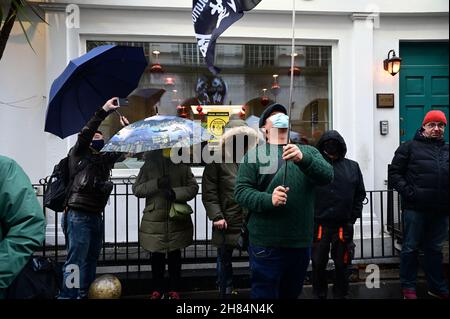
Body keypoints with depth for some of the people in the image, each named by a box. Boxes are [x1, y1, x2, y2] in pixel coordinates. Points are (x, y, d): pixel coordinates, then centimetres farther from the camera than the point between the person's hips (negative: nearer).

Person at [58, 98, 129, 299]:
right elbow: (84, 134, -16)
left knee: (91, 260, 13)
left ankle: (84, 294, 22)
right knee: (76, 261, -9)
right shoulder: (78, 154, -1)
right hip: (79, 216, -7)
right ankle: (67, 295, -3)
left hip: (96, 216, 7)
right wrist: (103, 111, -22)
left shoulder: (105, 159, 16)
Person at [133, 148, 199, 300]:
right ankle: (158, 289, 23)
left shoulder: (182, 166, 4)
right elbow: (136, 189, 0)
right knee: (157, 256, 6)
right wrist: (156, 184, -14)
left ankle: (174, 290, 22)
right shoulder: (148, 165, 4)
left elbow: (193, 187, 2)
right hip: (154, 220, 0)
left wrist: (176, 193, -15)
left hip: (177, 220, 0)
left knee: (174, 255, 9)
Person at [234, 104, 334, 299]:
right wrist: (268, 200, -23)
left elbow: (327, 176, -8)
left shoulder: (307, 151, 10)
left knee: (292, 293, 19)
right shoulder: (254, 154, 2)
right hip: (267, 242, -3)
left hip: (301, 241, 4)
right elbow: (241, 191, -5)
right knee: (265, 293, 2)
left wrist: (303, 159, -26)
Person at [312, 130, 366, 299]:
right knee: (318, 263, 8)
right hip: (319, 224, -1)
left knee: (342, 264, 13)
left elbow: (360, 194, 10)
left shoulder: (352, 167, 8)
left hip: (344, 225, 2)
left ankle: (340, 294, 29)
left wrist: (353, 217, 3)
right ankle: (320, 295, 26)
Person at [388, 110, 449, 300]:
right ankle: (408, 287, 16)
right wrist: (408, 192, -15)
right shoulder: (409, 147, 1)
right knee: (411, 248, 4)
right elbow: (394, 173, -4)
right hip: (415, 208, -4)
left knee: (435, 249, 16)